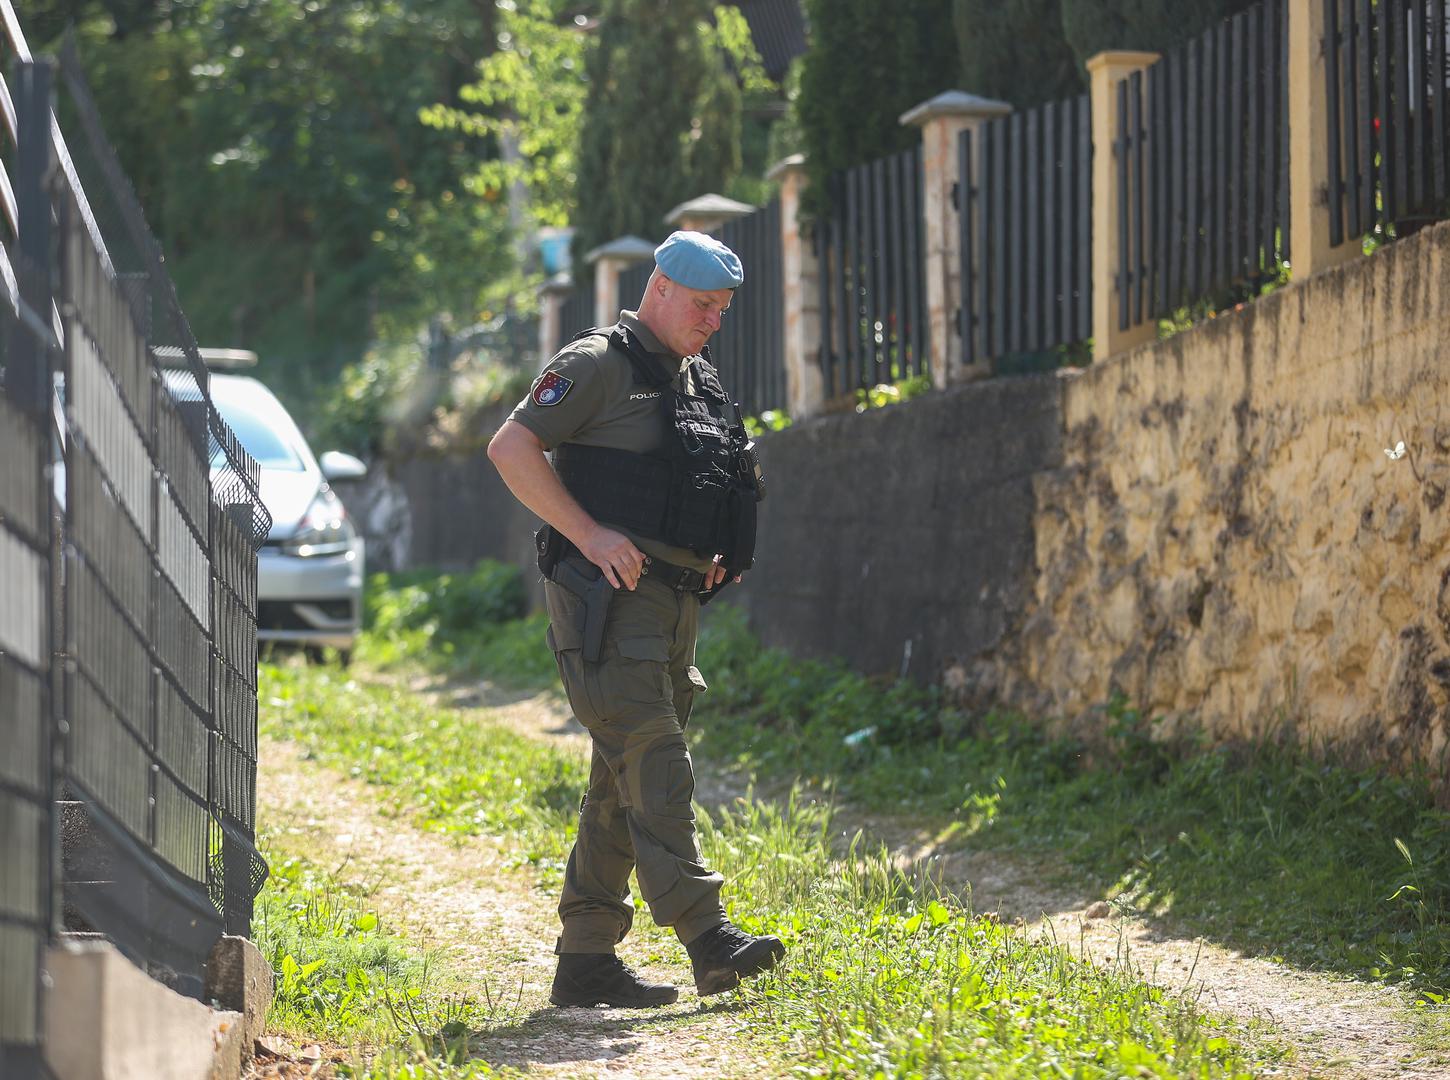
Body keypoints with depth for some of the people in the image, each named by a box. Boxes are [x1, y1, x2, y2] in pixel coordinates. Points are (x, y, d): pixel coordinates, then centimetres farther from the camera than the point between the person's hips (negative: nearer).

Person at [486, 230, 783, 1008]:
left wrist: (719, 556, 13)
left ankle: (586, 962, 12)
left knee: (623, 786, 8)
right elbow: (510, 449, -13)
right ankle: (709, 942, -24)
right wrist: (590, 535, -19)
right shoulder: (599, 366, -5)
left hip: (674, 603, 9)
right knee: (654, 765, -16)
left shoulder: (700, 384, 20)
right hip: (607, 596, -9)